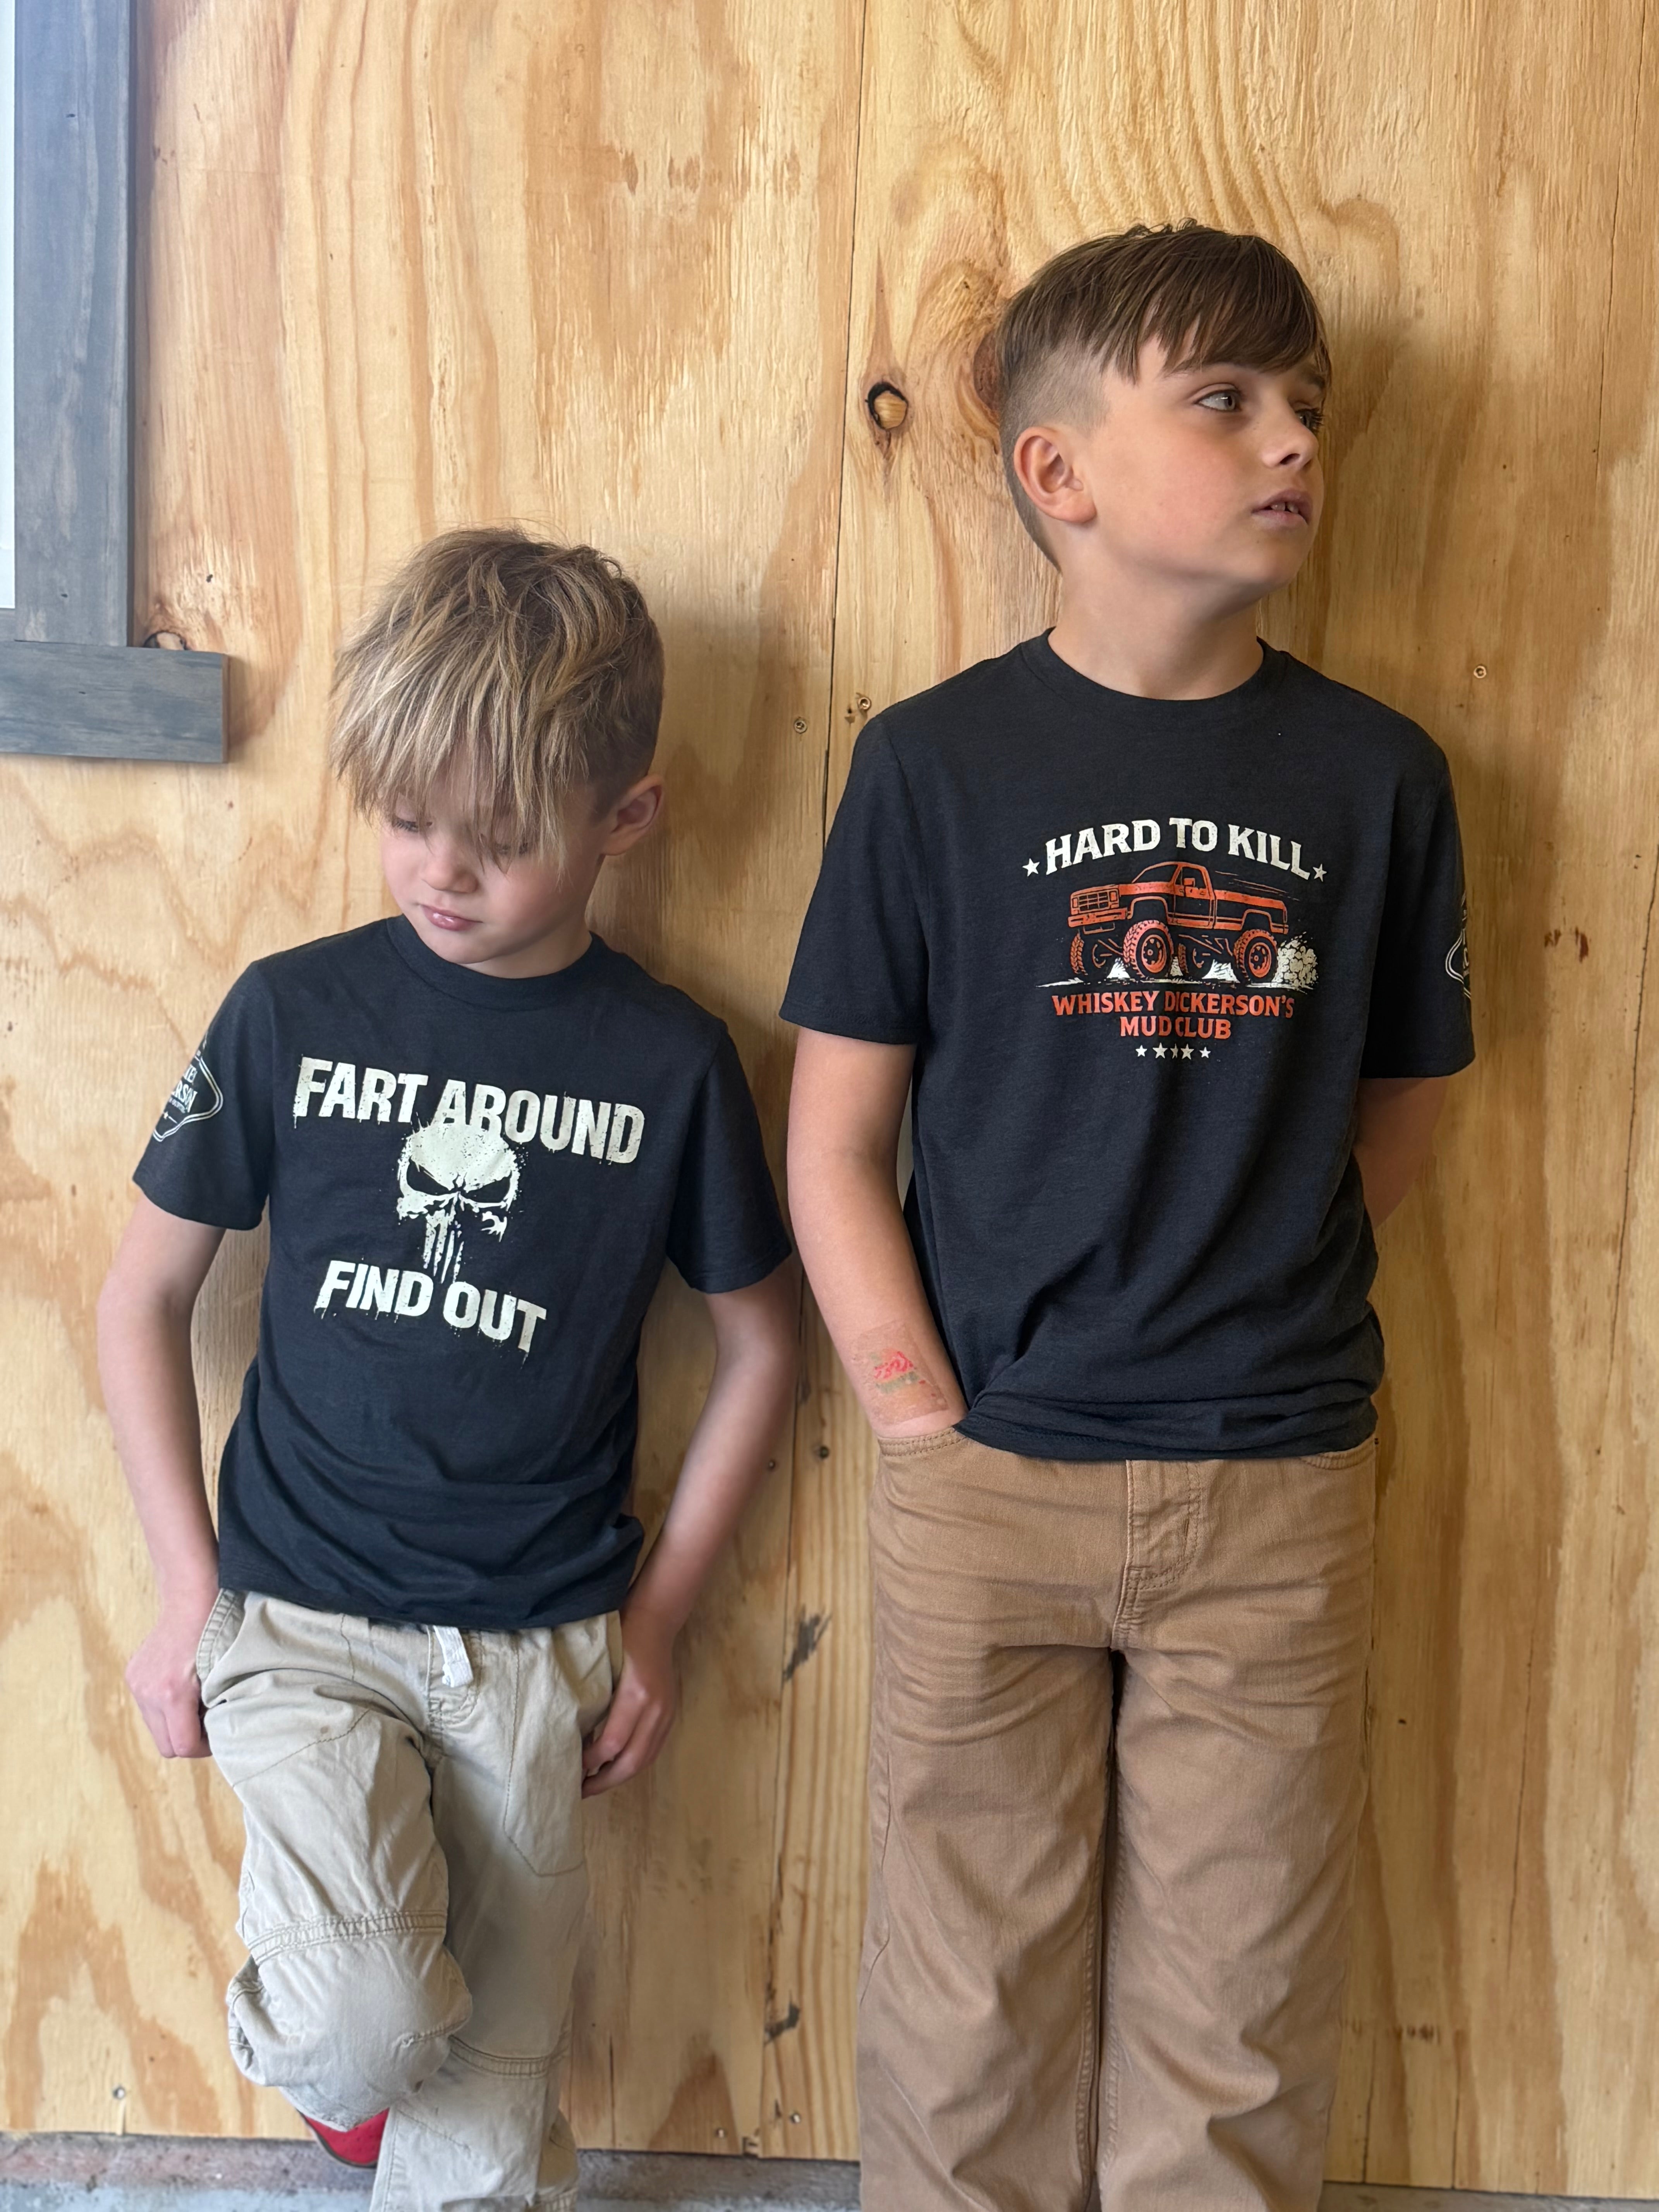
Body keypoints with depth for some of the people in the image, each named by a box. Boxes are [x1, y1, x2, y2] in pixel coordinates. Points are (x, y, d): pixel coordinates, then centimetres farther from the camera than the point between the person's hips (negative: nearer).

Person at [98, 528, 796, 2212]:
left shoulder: (670, 1061, -3)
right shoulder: (294, 1012, -3)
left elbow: (760, 1345, 7)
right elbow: (145, 1291, 5)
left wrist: (655, 1614, 4)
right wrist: (188, 1587, 1)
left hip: (536, 1647, 1)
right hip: (297, 1615, -1)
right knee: (367, 2029, -16)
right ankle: (300, 2037, 17)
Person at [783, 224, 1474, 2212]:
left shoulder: (1376, 776, 0)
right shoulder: (937, 763, -5)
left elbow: (1394, 1122, 8)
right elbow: (835, 1146, -3)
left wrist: (1250, 1324, 0)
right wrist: (933, 1416, -8)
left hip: (1279, 1491, 2)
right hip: (985, 1488, -1)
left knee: (1235, 2024, 15)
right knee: (968, 2007, 14)